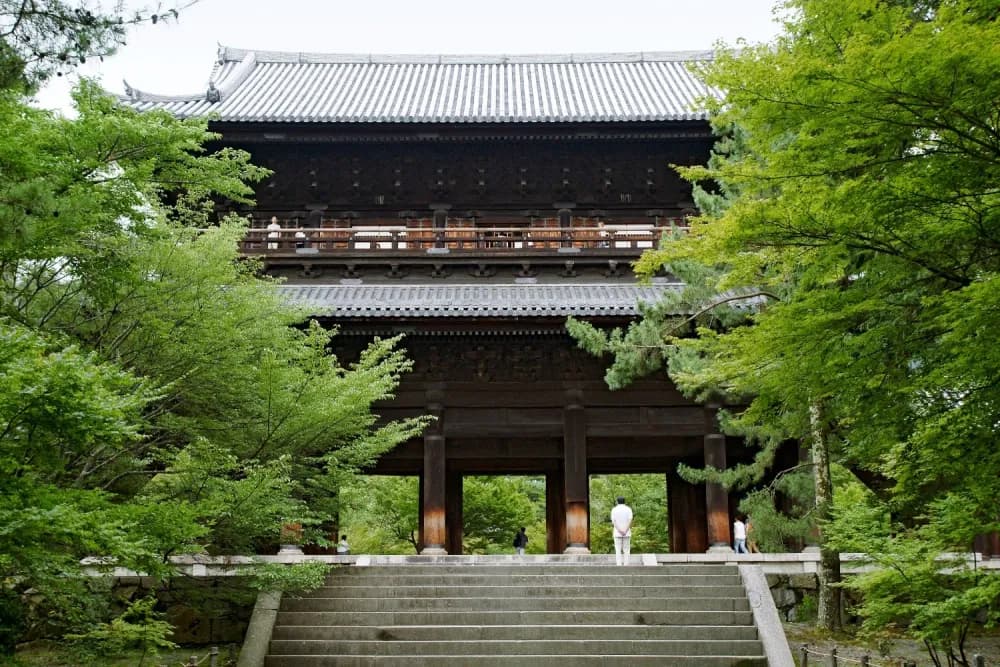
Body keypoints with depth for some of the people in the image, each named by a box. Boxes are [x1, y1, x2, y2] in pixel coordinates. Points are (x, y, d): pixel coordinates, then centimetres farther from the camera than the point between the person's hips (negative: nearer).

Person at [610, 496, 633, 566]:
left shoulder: (614, 510, 1)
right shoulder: (628, 509, 1)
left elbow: (613, 522, -10)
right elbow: (630, 521, -11)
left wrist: (619, 531, -16)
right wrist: (625, 531, -16)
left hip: (617, 533, 0)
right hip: (627, 533, 0)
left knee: (618, 550, 2)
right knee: (626, 550, 6)